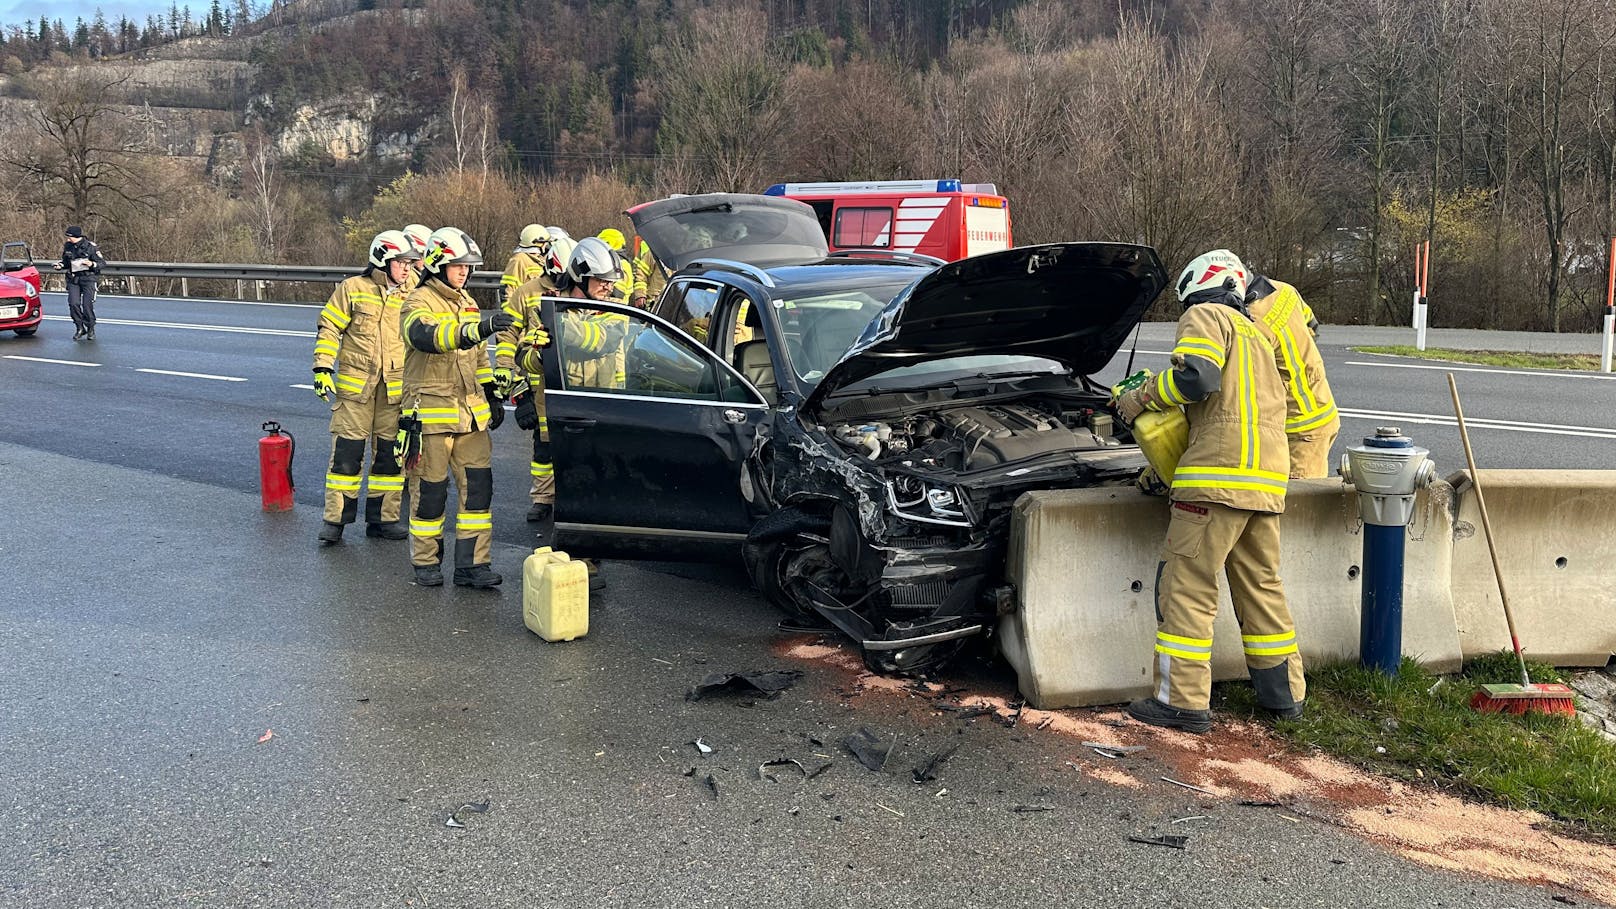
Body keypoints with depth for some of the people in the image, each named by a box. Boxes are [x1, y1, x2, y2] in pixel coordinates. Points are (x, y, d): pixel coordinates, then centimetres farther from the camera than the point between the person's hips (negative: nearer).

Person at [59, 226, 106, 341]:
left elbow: (103, 263, -6)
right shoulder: (67, 247, 5)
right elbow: (66, 263, 19)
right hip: (73, 279, 4)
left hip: (87, 278, -4)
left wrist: (92, 264, -25)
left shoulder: (90, 247, -9)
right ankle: (80, 328, 8)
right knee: (73, 304, -9)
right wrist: (60, 265, -2)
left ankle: (91, 329, 11)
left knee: (87, 305, -7)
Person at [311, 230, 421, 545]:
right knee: (346, 452, -3)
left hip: (395, 389, 4)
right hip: (355, 386, -4)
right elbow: (328, 329, 0)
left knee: (389, 454, 7)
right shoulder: (353, 289, -1)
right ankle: (335, 519, 6)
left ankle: (382, 518, 17)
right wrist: (322, 368, -8)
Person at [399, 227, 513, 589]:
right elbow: (425, 335, -32)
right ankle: (426, 562, 16)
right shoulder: (420, 302, -8)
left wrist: (493, 395, 21)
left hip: (471, 412, 7)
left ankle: (472, 563, 8)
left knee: (478, 484, 2)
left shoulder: (467, 304, 17)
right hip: (431, 412, -7)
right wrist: (476, 329, -44)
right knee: (430, 490, 1)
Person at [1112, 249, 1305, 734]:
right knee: (1262, 585, 17)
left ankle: (1183, 700, -5)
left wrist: (1140, 398, -1)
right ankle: (1284, 692, 23)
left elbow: (1195, 376, -17)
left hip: (1219, 476, -9)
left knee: (1186, 587, -5)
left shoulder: (1205, 316, 3)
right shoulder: (1253, 333, 31)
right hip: (1267, 478, 9)